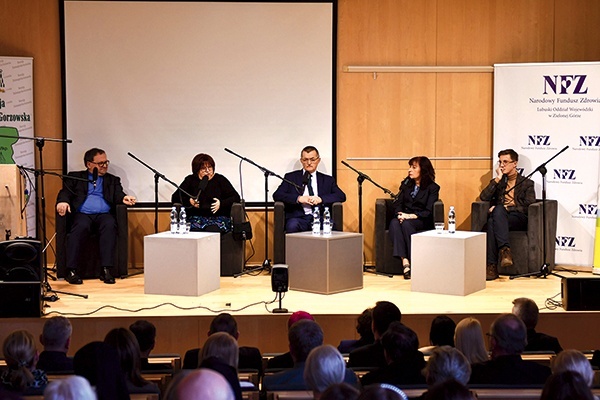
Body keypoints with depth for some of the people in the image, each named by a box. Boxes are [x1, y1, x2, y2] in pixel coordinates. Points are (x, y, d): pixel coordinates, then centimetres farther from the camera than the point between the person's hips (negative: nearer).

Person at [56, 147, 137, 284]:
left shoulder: (113, 180, 26)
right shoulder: (75, 177, 21)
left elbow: (118, 195, 10)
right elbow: (65, 192, 8)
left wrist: (124, 198, -15)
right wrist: (62, 201, -16)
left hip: (104, 214, 1)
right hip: (82, 214, -1)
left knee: (110, 225, -34)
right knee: (81, 227, -36)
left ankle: (106, 270, -39)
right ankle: (71, 270, -37)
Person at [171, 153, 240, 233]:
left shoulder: (220, 180, 13)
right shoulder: (190, 180, 16)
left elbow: (236, 197, 7)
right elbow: (175, 198, 12)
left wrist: (221, 203, -10)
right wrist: (189, 201, -7)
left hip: (218, 217, -1)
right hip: (196, 218, 1)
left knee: (211, 230, -35)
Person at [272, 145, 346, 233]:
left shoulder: (327, 180, 21)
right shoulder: (291, 177, 18)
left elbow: (342, 196, 8)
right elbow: (277, 195, 5)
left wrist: (321, 199, -8)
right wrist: (298, 198, -11)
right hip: (299, 218, 0)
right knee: (292, 225, -36)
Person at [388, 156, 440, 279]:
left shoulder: (432, 188, 1)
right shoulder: (406, 184, 17)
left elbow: (428, 211, -9)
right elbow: (398, 203, 9)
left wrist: (411, 216, -22)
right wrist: (400, 214, -14)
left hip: (422, 222, -4)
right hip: (404, 217, 4)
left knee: (406, 224, -37)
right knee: (394, 223, -32)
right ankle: (404, 261, -45)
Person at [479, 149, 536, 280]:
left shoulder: (527, 183, 17)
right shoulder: (497, 182, 27)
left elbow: (529, 207, 0)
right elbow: (483, 197, 8)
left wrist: (506, 208, -10)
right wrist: (498, 179, 5)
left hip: (519, 219, -3)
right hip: (500, 217, 3)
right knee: (491, 221, -38)